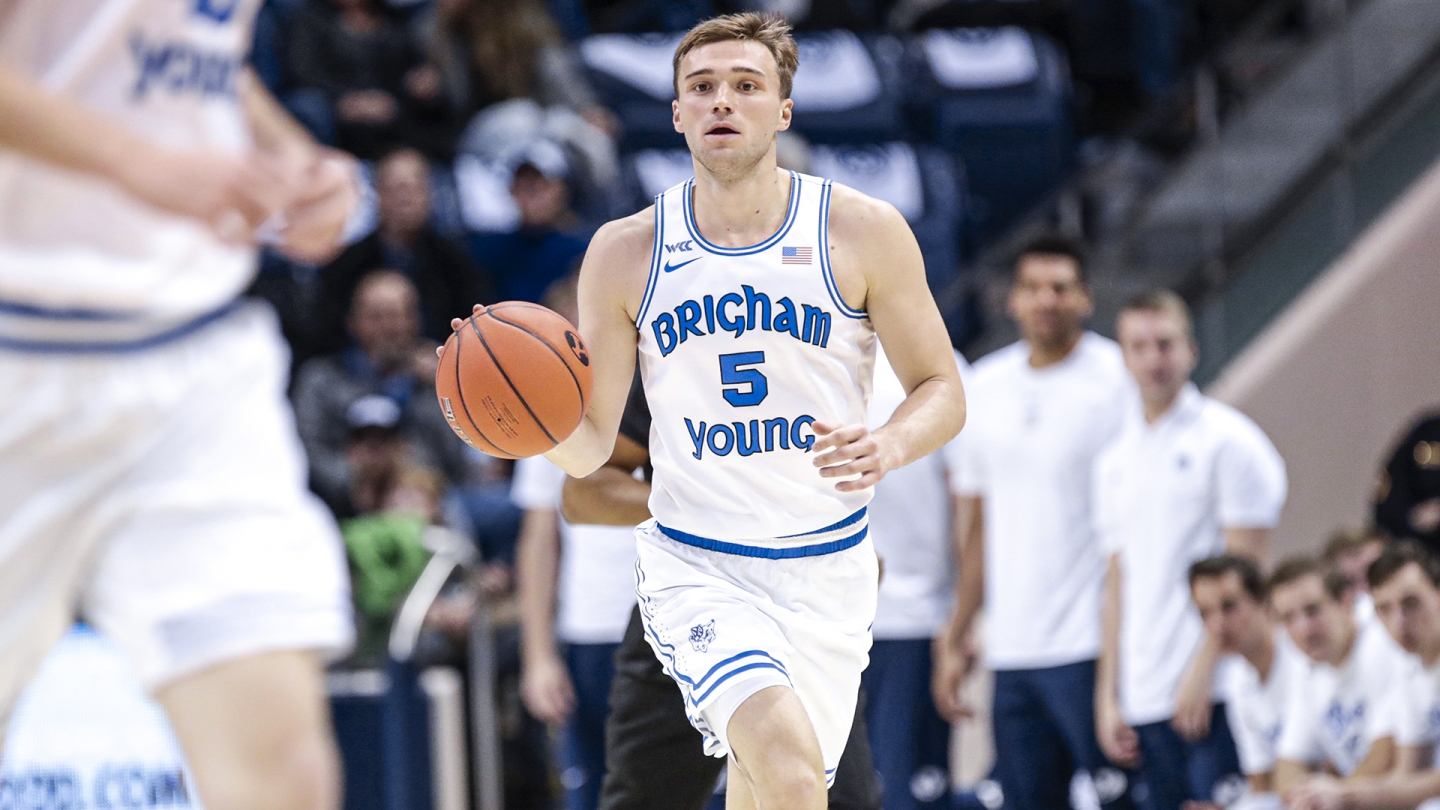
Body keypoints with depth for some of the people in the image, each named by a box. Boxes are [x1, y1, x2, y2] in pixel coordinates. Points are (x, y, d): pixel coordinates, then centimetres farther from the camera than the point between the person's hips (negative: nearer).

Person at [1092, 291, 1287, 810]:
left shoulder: (1228, 441, -3)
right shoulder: (1115, 461, 16)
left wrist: (1202, 674, -14)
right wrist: (1108, 695, 12)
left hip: (1215, 692, -6)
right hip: (1145, 700, 6)